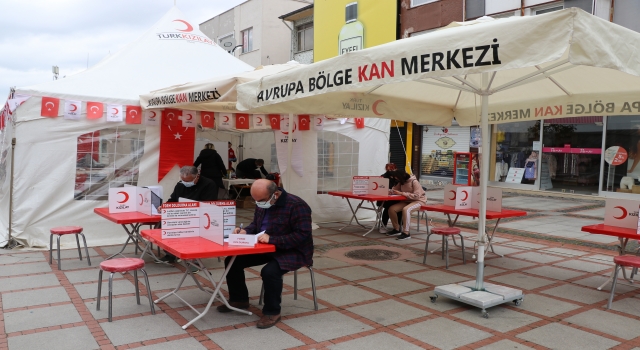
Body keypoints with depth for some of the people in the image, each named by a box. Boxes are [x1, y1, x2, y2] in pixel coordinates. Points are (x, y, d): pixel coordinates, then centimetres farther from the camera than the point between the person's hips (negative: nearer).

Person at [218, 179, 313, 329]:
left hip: (293, 251, -8)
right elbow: (256, 223, 16)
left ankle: (272, 312, -11)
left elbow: (302, 235, -28)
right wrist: (245, 231, -8)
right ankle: (239, 299, 21)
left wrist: (272, 239, -33)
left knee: (270, 271, -35)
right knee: (233, 261, 1)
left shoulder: (297, 205, -25)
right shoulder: (262, 203, 1)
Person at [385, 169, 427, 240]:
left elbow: (416, 196, -26)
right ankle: (397, 229, 3)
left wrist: (401, 193, -27)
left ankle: (406, 233, -33)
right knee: (392, 209, -13)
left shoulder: (414, 182, -19)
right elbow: (395, 190, 15)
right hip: (407, 201, 8)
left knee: (405, 209, -38)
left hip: (419, 201, -8)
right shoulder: (401, 182, 4)